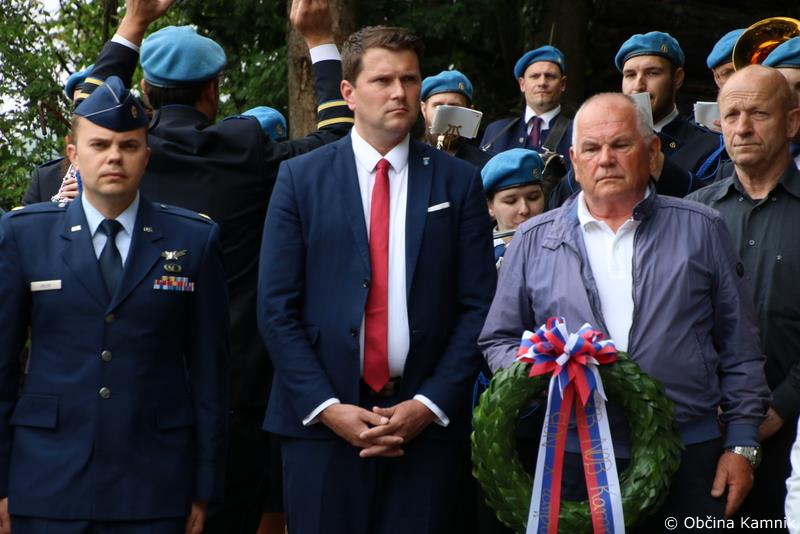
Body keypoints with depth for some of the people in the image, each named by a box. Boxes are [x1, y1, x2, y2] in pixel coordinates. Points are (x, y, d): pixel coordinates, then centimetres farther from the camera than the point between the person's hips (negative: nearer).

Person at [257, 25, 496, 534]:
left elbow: (478, 307, 3)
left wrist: (430, 404, -7)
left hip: (427, 420, 1)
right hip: (322, 420, 0)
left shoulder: (459, 182, 6)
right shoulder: (300, 178, 4)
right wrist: (326, 406, -9)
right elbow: (276, 308, 0)